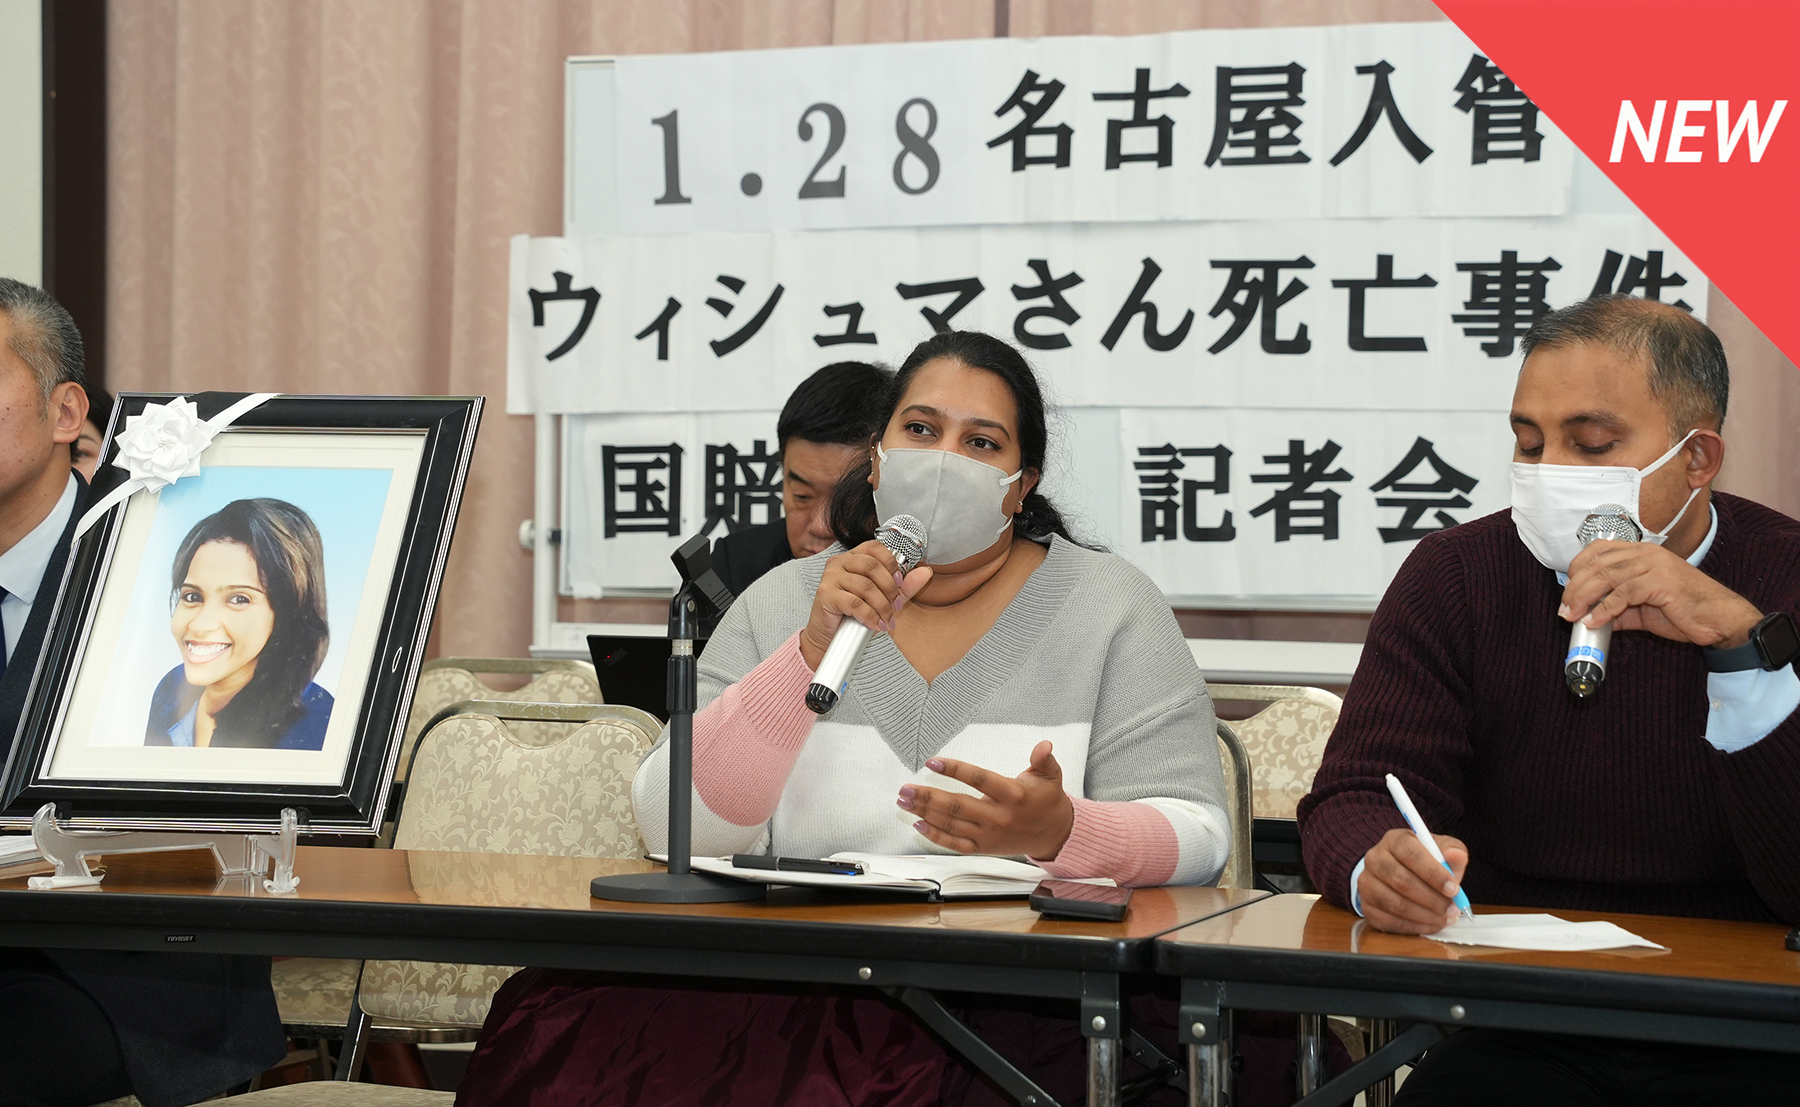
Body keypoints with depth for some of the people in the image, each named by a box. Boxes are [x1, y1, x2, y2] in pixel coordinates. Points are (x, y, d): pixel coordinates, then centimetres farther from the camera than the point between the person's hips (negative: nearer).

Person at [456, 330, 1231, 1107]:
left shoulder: (1108, 609, 8)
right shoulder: (782, 604, 12)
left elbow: (1196, 836, -1)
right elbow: (672, 827, 1)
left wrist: (1058, 831, -23)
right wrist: (812, 653, -11)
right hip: (791, 994, 3)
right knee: (550, 1022, -21)